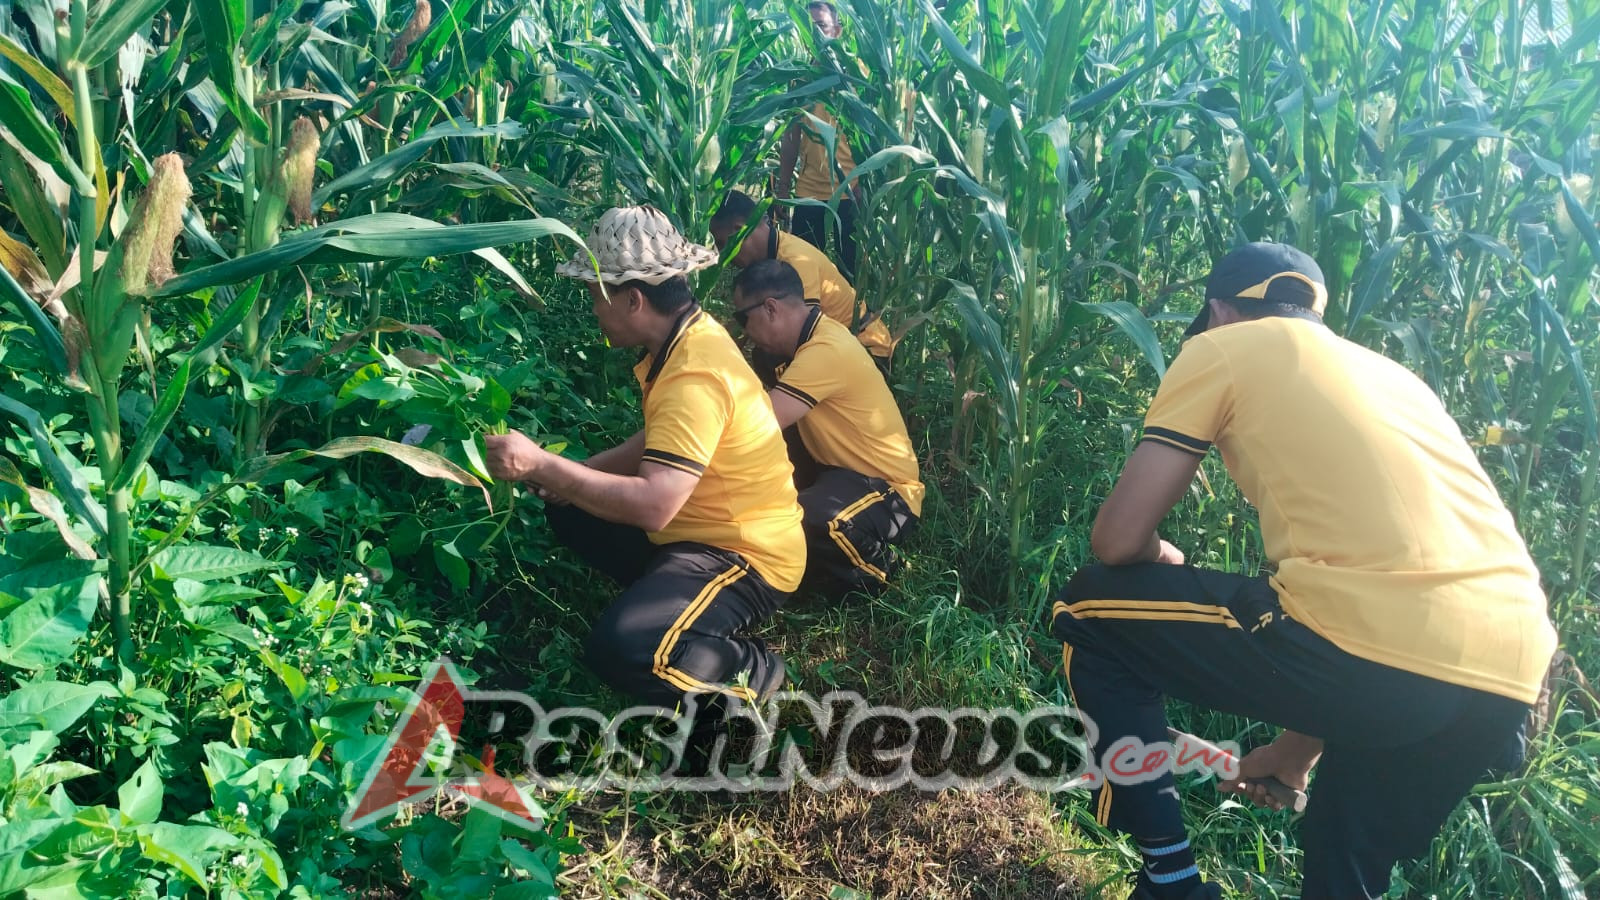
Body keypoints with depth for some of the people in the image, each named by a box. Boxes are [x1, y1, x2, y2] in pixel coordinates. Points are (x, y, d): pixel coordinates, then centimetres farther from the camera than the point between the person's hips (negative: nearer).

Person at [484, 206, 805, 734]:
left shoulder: (695, 375, -28)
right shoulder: (688, 338, 3)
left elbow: (651, 505, -35)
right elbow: (660, 443, 17)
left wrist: (541, 465, -28)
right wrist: (573, 474, 5)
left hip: (745, 558, -10)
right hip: (696, 531, 10)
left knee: (620, 650, -30)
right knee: (568, 510, 16)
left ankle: (751, 671, -2)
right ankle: (680, 608, 13)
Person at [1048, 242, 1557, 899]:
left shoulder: (1220, 348, 11)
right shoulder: (1388, 373, 31)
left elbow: (1118, 540, 4)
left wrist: (1162, 559, 30)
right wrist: (1300, 748, 41)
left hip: (1382, 656, -8)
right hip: (1508, 678, 8)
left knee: (1089, 611, 13)